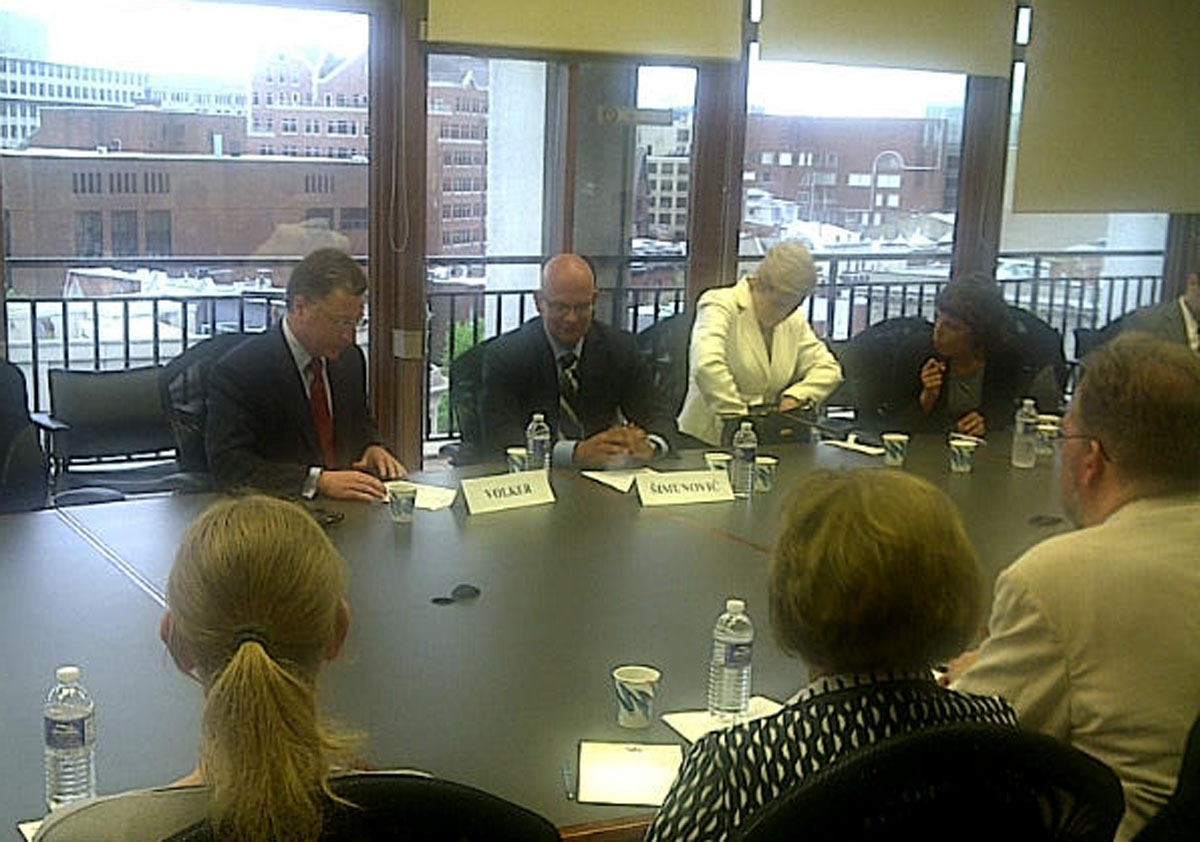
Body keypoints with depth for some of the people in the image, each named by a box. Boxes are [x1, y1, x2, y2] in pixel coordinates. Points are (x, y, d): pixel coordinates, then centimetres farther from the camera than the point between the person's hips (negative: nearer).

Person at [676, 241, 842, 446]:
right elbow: (706, 365, -23)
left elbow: (828, 369, 17)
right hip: (709, 440, -5)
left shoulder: (795, 321, 15)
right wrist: (737, 417, -21)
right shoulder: (720, 305, -6)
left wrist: (797, 396, -2)